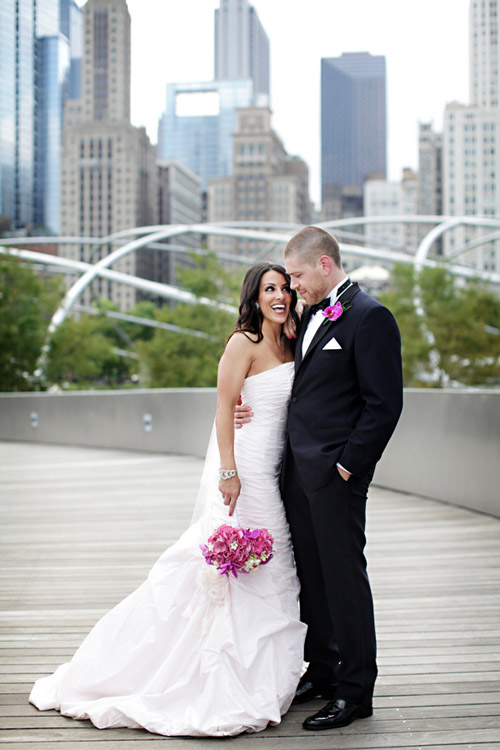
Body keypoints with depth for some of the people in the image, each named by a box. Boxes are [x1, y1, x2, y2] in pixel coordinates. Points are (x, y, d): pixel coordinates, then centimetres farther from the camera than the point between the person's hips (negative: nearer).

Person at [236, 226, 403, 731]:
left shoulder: (370, 318, -12)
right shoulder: (310, 315, 14)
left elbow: (384, 404, -15)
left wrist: (348, 465, -16)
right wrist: (255, 407, 7)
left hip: (335, 472, -8)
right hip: (297, 467, 8)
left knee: (344, 575, 0)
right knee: (310, 572, 15)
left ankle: (356, 690, 12)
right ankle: (322, 670, 30)